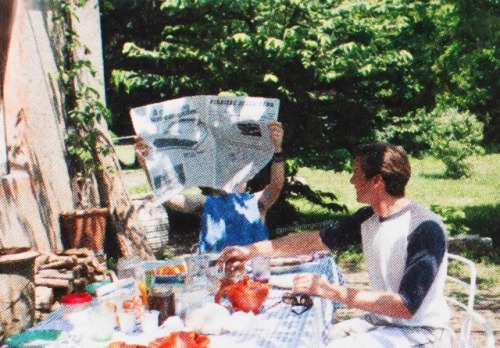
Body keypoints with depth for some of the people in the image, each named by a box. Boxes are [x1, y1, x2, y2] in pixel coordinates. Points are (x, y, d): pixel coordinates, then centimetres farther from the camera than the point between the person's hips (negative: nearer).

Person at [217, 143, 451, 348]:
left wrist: (328, 290, -30)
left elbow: (405, 305, -28)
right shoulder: (368, 218, 1)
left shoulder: (425, 229, -23)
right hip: (382, 322, 7)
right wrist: (252, 250, 10)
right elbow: (315, 240, 11)